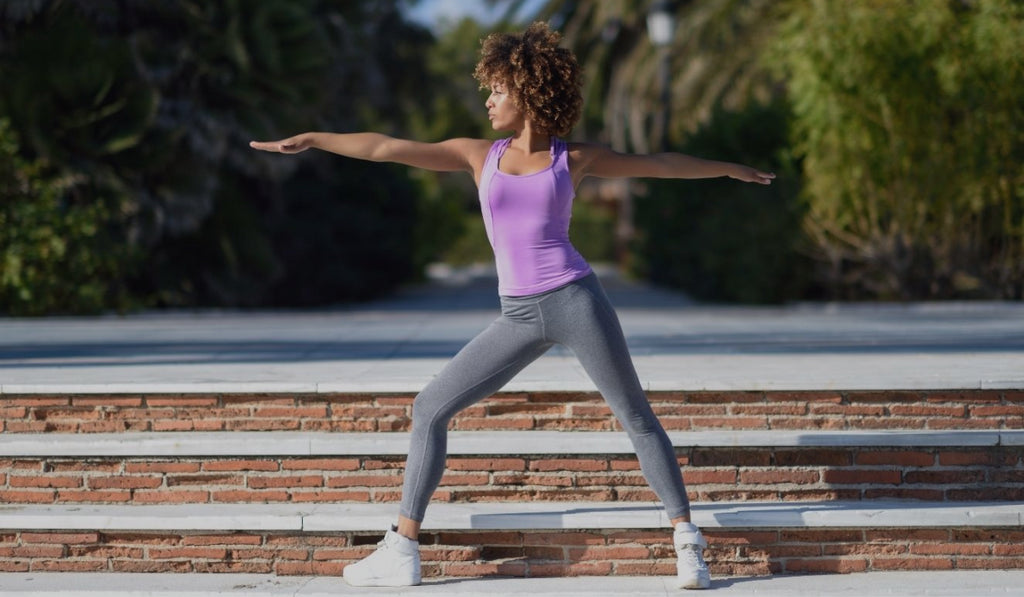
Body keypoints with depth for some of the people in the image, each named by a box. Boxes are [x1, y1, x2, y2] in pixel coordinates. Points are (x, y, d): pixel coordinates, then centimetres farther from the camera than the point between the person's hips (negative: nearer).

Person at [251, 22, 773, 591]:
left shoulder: (573, 159, 6)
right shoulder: (480, 156, 10)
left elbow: (658, 164, 17)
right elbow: (388, 148, 5)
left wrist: (728, 168, 23)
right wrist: (312, 139, 0)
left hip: (574, 300, -3)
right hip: (518, 317, 3)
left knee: (638, 417, 0)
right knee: (430, 407, -2)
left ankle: (688, 543, 10)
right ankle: (403, 552, 2)